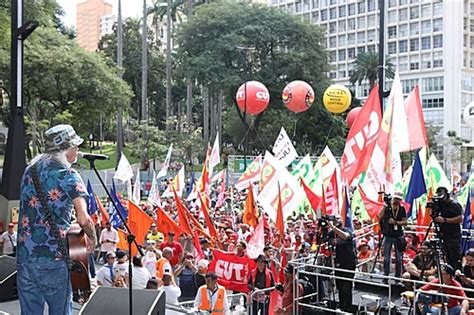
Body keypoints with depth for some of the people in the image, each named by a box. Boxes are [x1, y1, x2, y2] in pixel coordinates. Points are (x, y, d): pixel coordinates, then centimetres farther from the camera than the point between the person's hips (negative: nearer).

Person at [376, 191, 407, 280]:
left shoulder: (402, 209, 4)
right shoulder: (387, 207, -1)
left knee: (399, 258, 4)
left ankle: (398, 277, 14)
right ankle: (385, 277, 10)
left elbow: (405, 222, 1)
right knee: (386, 258, 2)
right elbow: (380, 217, -14)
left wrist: (396, 222, -15)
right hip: (388, 235, -1)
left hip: (398, 236, 1)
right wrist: (385, 206, -19)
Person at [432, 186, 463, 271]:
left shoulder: (454, 205, -10)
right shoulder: (441, 204, 13)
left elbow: (460, 219, -19)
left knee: (456, 258, -7)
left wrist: (444, 220, -23)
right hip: (444, 235, 8)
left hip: (453, 236, -8)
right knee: (448, 258, 11)